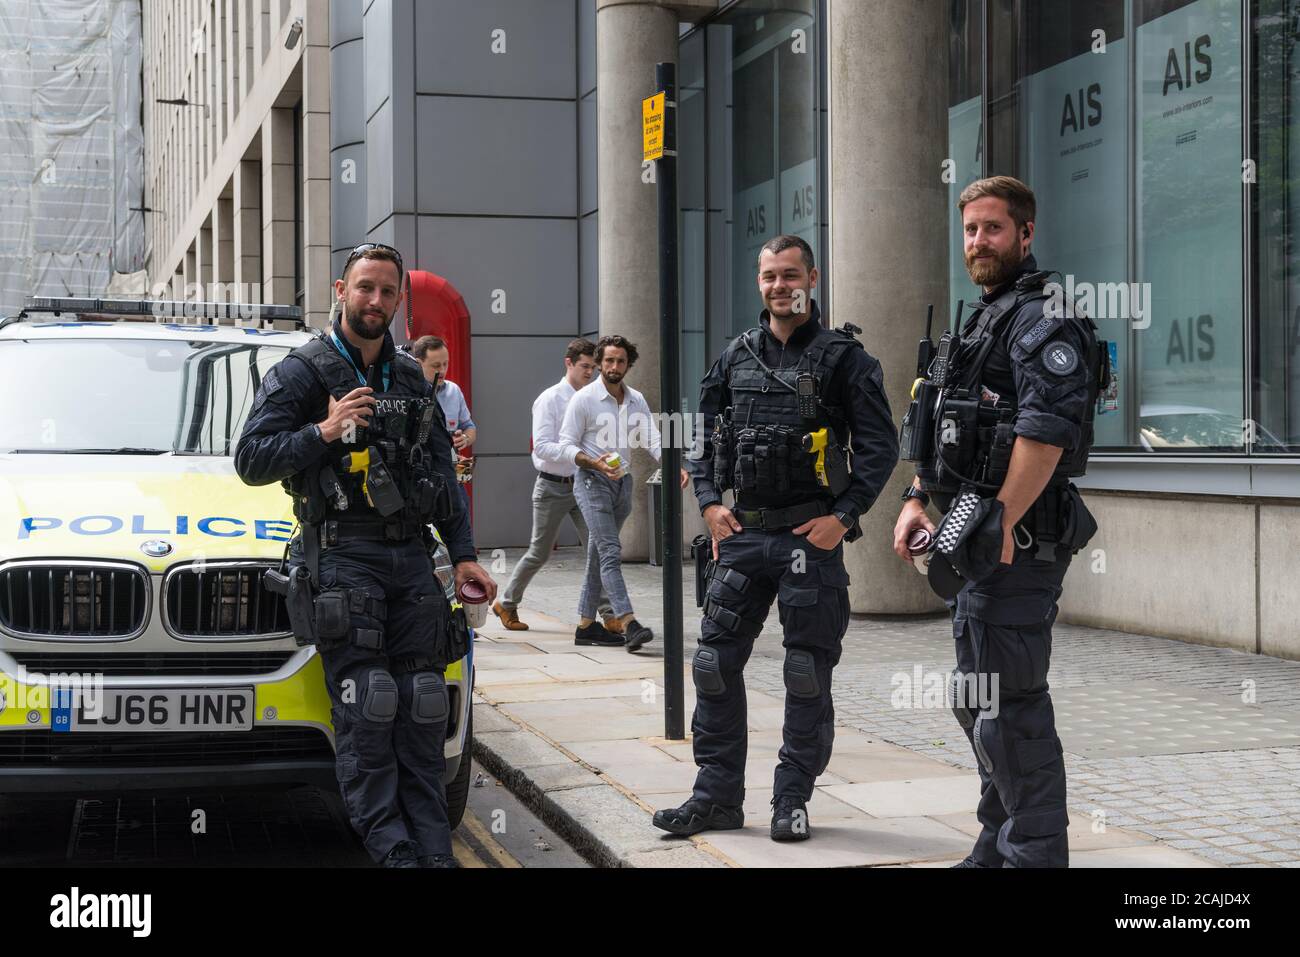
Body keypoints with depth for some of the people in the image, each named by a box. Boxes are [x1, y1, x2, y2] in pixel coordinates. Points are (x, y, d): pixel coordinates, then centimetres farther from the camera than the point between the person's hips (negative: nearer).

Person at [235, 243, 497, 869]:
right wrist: (323, 432, -16)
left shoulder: (412, 380, 19)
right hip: (343, 559, -5)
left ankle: (434, 851, 4)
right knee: (366, 714, -10)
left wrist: (462, 554, 15)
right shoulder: (302, 372, 2)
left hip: (410, 558, 5)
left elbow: (441, 471, 22)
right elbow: (251, 459, -3)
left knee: (422, 711, 2)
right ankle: (392, 851, -9)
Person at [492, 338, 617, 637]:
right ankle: (506, 604, 28)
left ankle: (610, 616, -8)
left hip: (582, 486, 5)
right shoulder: (550, 400, -11)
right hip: (553, 487, -5)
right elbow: (541, 447, -20)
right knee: (539, 553, 7)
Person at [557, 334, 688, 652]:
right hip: (592, 482, -6)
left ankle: (586, 625, 17)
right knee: (610, 551, -16)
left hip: (623, 483, 6)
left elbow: (653, 439, 1)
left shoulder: (636, 400, 11)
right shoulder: (584, 399, -5)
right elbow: (566, 446, -8)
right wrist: (595, 463, -26)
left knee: (598, 554, 11)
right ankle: (629, 624, -25)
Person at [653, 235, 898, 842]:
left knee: (808, 674, 2)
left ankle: (792, 801, 14)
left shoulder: (843, 357, -2)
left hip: (811, 536, -4)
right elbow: (704, 433, 19)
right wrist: (709, 502, 6)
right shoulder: (736, 357, 12)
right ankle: (717, 796, 14)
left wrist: (843, 516, -12)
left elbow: (879, 445, -5)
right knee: (715, 664, 3)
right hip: (741, 534, 4)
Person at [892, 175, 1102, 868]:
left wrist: (1001, 525, -23)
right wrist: (918, 498, 14)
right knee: (977, 700, 17)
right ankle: (999, 845, 28)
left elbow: (1049, 429, -23)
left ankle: (1034, 854, -1)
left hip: (1015, 539, -11)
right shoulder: (982, 321, 21)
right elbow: (946, 431, 26)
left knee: (1009, 707, -9)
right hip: (974, 538, 11)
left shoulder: (1043, 319, -11)